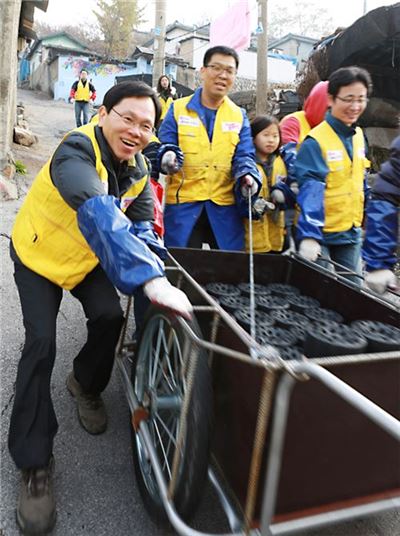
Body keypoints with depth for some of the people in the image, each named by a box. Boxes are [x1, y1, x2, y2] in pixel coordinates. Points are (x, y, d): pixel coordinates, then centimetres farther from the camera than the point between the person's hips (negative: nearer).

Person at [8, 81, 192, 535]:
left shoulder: (137, 169, -9)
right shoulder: (77, 150, -33)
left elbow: (140, 226, -9)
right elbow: (98, 214, -51)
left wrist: (154, 271, -31)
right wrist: (150, 278, -64)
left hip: (87, 260, 5)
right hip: (38, 255, -5)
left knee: (110, 317, -11)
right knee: (41, 342, -14)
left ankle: (85, 385, 24)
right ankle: (33, 463, 1)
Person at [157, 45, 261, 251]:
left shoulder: (239, 116, 11)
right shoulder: (178, 108, 5)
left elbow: (243, 156, 4)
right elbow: (165, 146, 2)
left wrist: (248, 176, -19)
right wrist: (168, 156, -23)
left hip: (225, 207, 2)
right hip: (183, 204, -2)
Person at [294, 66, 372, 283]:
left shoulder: (359, 136, 7)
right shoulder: (315, 141, -17)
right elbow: (310, 190, -25)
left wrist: (362, 220, 20)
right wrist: (309, 234, -32)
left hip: (351, 232, 7)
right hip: (319, 234, -7)